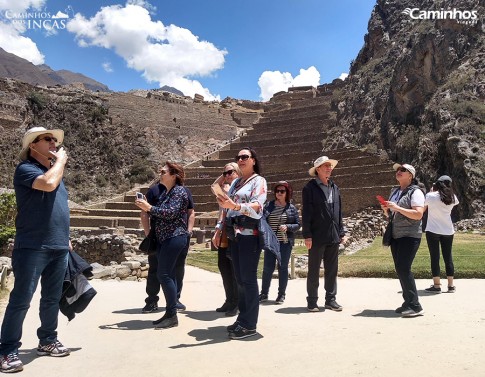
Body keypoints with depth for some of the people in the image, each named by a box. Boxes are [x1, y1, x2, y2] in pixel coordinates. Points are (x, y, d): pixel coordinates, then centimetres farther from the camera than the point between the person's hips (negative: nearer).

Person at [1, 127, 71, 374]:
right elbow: (48, 184, -28)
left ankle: (47, 341, 27)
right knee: (21, 299, -1)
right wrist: (61, 161, -10)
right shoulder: (25, 169, -6)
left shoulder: (55, 171, 18)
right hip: (32, 247, -7)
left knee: (52, 298, 14)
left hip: (59, 248, 8)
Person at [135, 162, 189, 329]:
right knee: (168, 275, 10)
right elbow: (160, 215, 17)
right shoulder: (166, 192, 19)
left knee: (164, 274, -11)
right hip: (165, 238, 9)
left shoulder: (179, 191, -9)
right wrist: (146, 208, 3)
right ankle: (169, 313, 16)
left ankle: (172, 315, -5)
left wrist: (149, 207, -17)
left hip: (174, 238, -9)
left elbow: (171, 213, -20)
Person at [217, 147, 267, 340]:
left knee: (248, 278, -5)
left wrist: (235, 205, -35)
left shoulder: (259, 181, -3)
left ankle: (249, 324, 2)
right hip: (235, 234, 7)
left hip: (249, 234, -7)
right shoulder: (235, 183, 19)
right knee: (240, 279, 11)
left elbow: (257, 206, -19)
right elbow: (228, 208, 19)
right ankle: (243, 318, 20)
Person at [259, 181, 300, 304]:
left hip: (285, 243, -1)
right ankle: (264, 293, 15)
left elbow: (298, 224, 2)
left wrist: (287, 227, -15)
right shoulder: (268, 206, 6)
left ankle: (282, 294, 17)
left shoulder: (291, 208, 2)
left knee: (283, 268, 6)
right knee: (267, 268, 3)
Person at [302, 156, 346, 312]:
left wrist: (341, 232, 12)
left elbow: (339, 212, 16)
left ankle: (330, 299, 23)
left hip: (333, 236, 6)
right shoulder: (310, 187, -6)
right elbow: (306, 213, -9)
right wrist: (307, 235, -13)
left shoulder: (335, 188, 13)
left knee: (332, 270, 11)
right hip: (317, 236, -6)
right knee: (313, 270, 5)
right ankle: (312, 301, 15)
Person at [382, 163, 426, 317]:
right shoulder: (394, 191, 15)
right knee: (400, 270, 8)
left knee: (404, 269, -13)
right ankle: (408, 302, 18)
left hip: (410, 235, -8)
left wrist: (397, 208, -23)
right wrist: (386, 209, 0)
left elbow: (418, 214, -20)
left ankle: (415, 306, -5)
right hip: (396, 235, 8)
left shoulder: (415, 192, -8)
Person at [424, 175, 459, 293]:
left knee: (435, 257, 2)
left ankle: (437, 285, 3)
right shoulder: (452, 197, 0)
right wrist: (447, 190, 19)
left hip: (433, 230, -3)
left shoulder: (430, 196, -11)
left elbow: (424, 206, 8)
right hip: (448, 231, 3)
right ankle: (451, 286, 17)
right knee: (448, 257, 11)